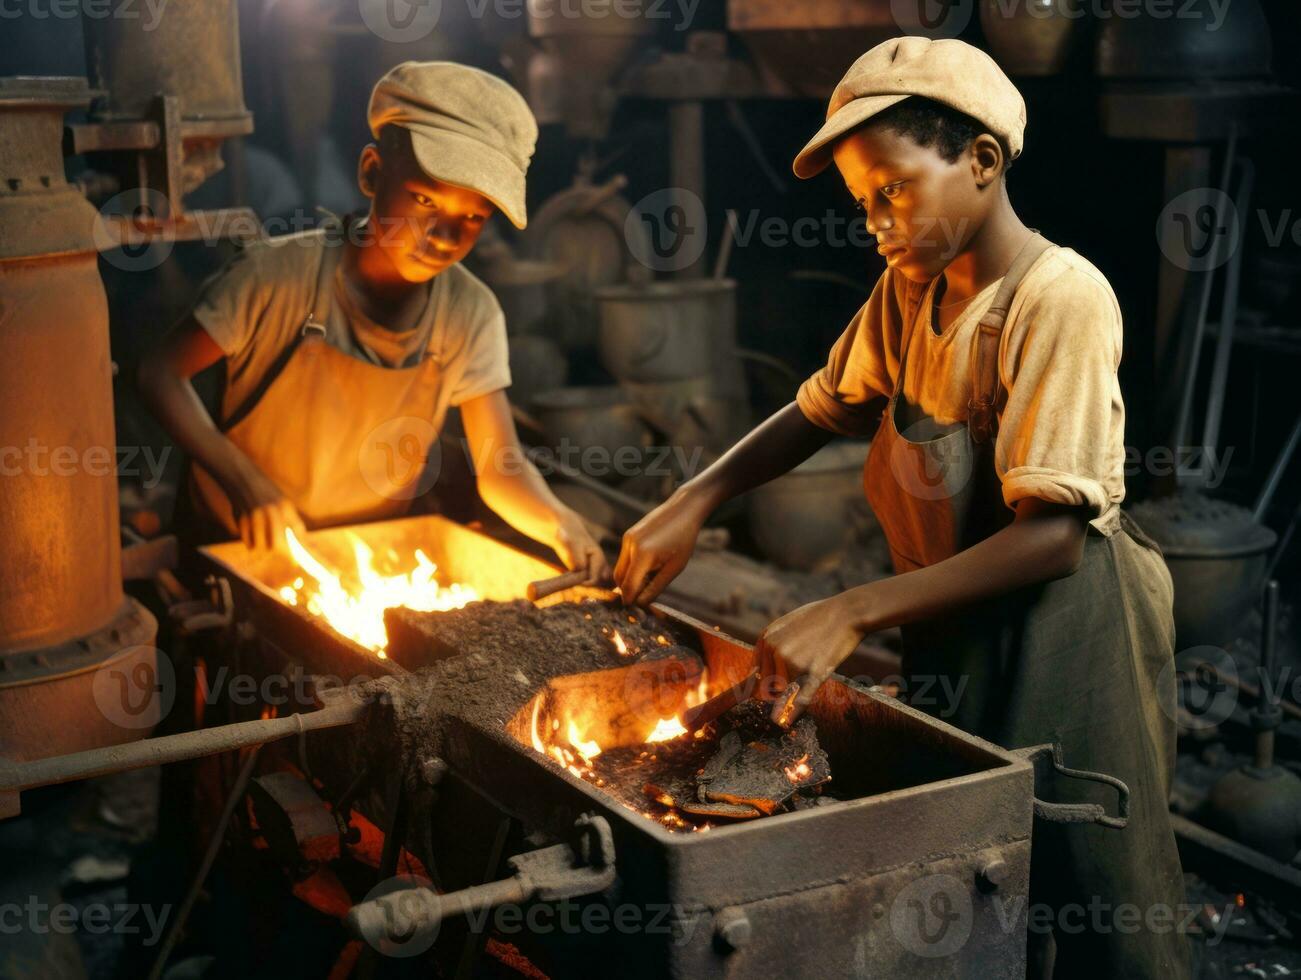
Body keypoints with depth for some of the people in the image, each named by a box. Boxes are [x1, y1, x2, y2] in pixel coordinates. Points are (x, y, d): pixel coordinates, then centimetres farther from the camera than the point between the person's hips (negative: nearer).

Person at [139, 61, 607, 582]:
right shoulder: (279, 275, -18)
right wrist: (241, 480, -26)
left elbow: (499, 463, -10)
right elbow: (161, 372, -11)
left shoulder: (470, 315, -9)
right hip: (239, 545, -2)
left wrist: (560, 523, -32)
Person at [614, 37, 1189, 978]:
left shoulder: (1060, 298, -21)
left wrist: (853, 612, -31)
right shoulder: (908, 288, 3)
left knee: (1088, 891, 5)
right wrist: (695, 501, 0)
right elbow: (824, 407, 15)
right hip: (950, 622, 7)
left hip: (1058, 622, -7)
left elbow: (1052, 538, -27)